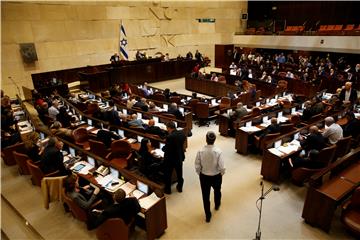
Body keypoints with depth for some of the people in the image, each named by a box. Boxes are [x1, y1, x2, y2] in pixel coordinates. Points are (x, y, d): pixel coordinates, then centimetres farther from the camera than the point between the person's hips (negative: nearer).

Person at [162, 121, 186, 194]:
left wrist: (163, 148, -3)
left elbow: (166, 149, -23)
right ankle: (180, 187, 40)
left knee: (168, 174, 15)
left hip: (170, 159, -6)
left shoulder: (170, 137, -29)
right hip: (180, 157, 6)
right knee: (179, 173, 23)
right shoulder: (182, 133, -9)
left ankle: (167, 189, 30)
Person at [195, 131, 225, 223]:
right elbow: (222, 167, -22)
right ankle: (217, 205, 57)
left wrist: (200, 174, 8)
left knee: (205, 196, 18)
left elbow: (197, 166, -12)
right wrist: (221, 174, 1)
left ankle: (208, 215, 32)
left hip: (204, 176, 0)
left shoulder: (200, 151, -21)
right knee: (217, 191, 30)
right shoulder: (218, 151, -25)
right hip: (216, 176, 0)